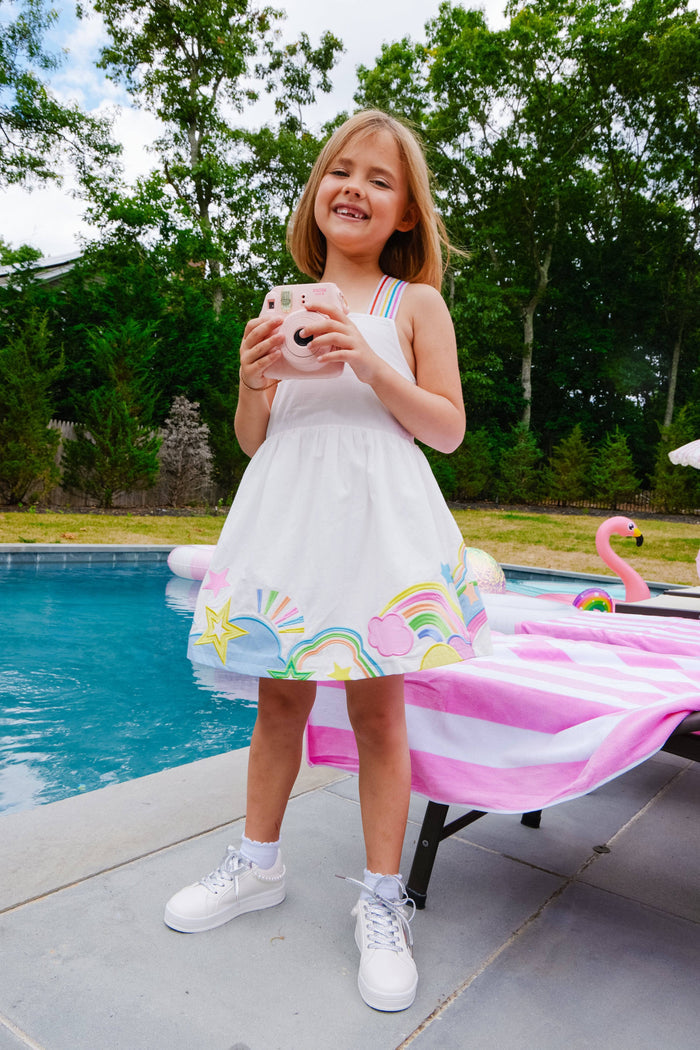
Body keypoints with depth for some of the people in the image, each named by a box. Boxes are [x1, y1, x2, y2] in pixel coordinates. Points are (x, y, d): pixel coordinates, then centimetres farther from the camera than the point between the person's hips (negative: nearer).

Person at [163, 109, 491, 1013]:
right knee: (278, 699, 12)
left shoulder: (415, 304, 5)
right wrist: (254, 378, -7)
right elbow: (253, 440, 13)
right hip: (288, 518, 3)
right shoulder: (283, 306, 12)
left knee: (376, 709, 2)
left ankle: (382, 902, 20)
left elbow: (449, 430, -1)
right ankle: (258, 864, 33)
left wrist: (373, 368, -13)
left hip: (376, 519, -3)